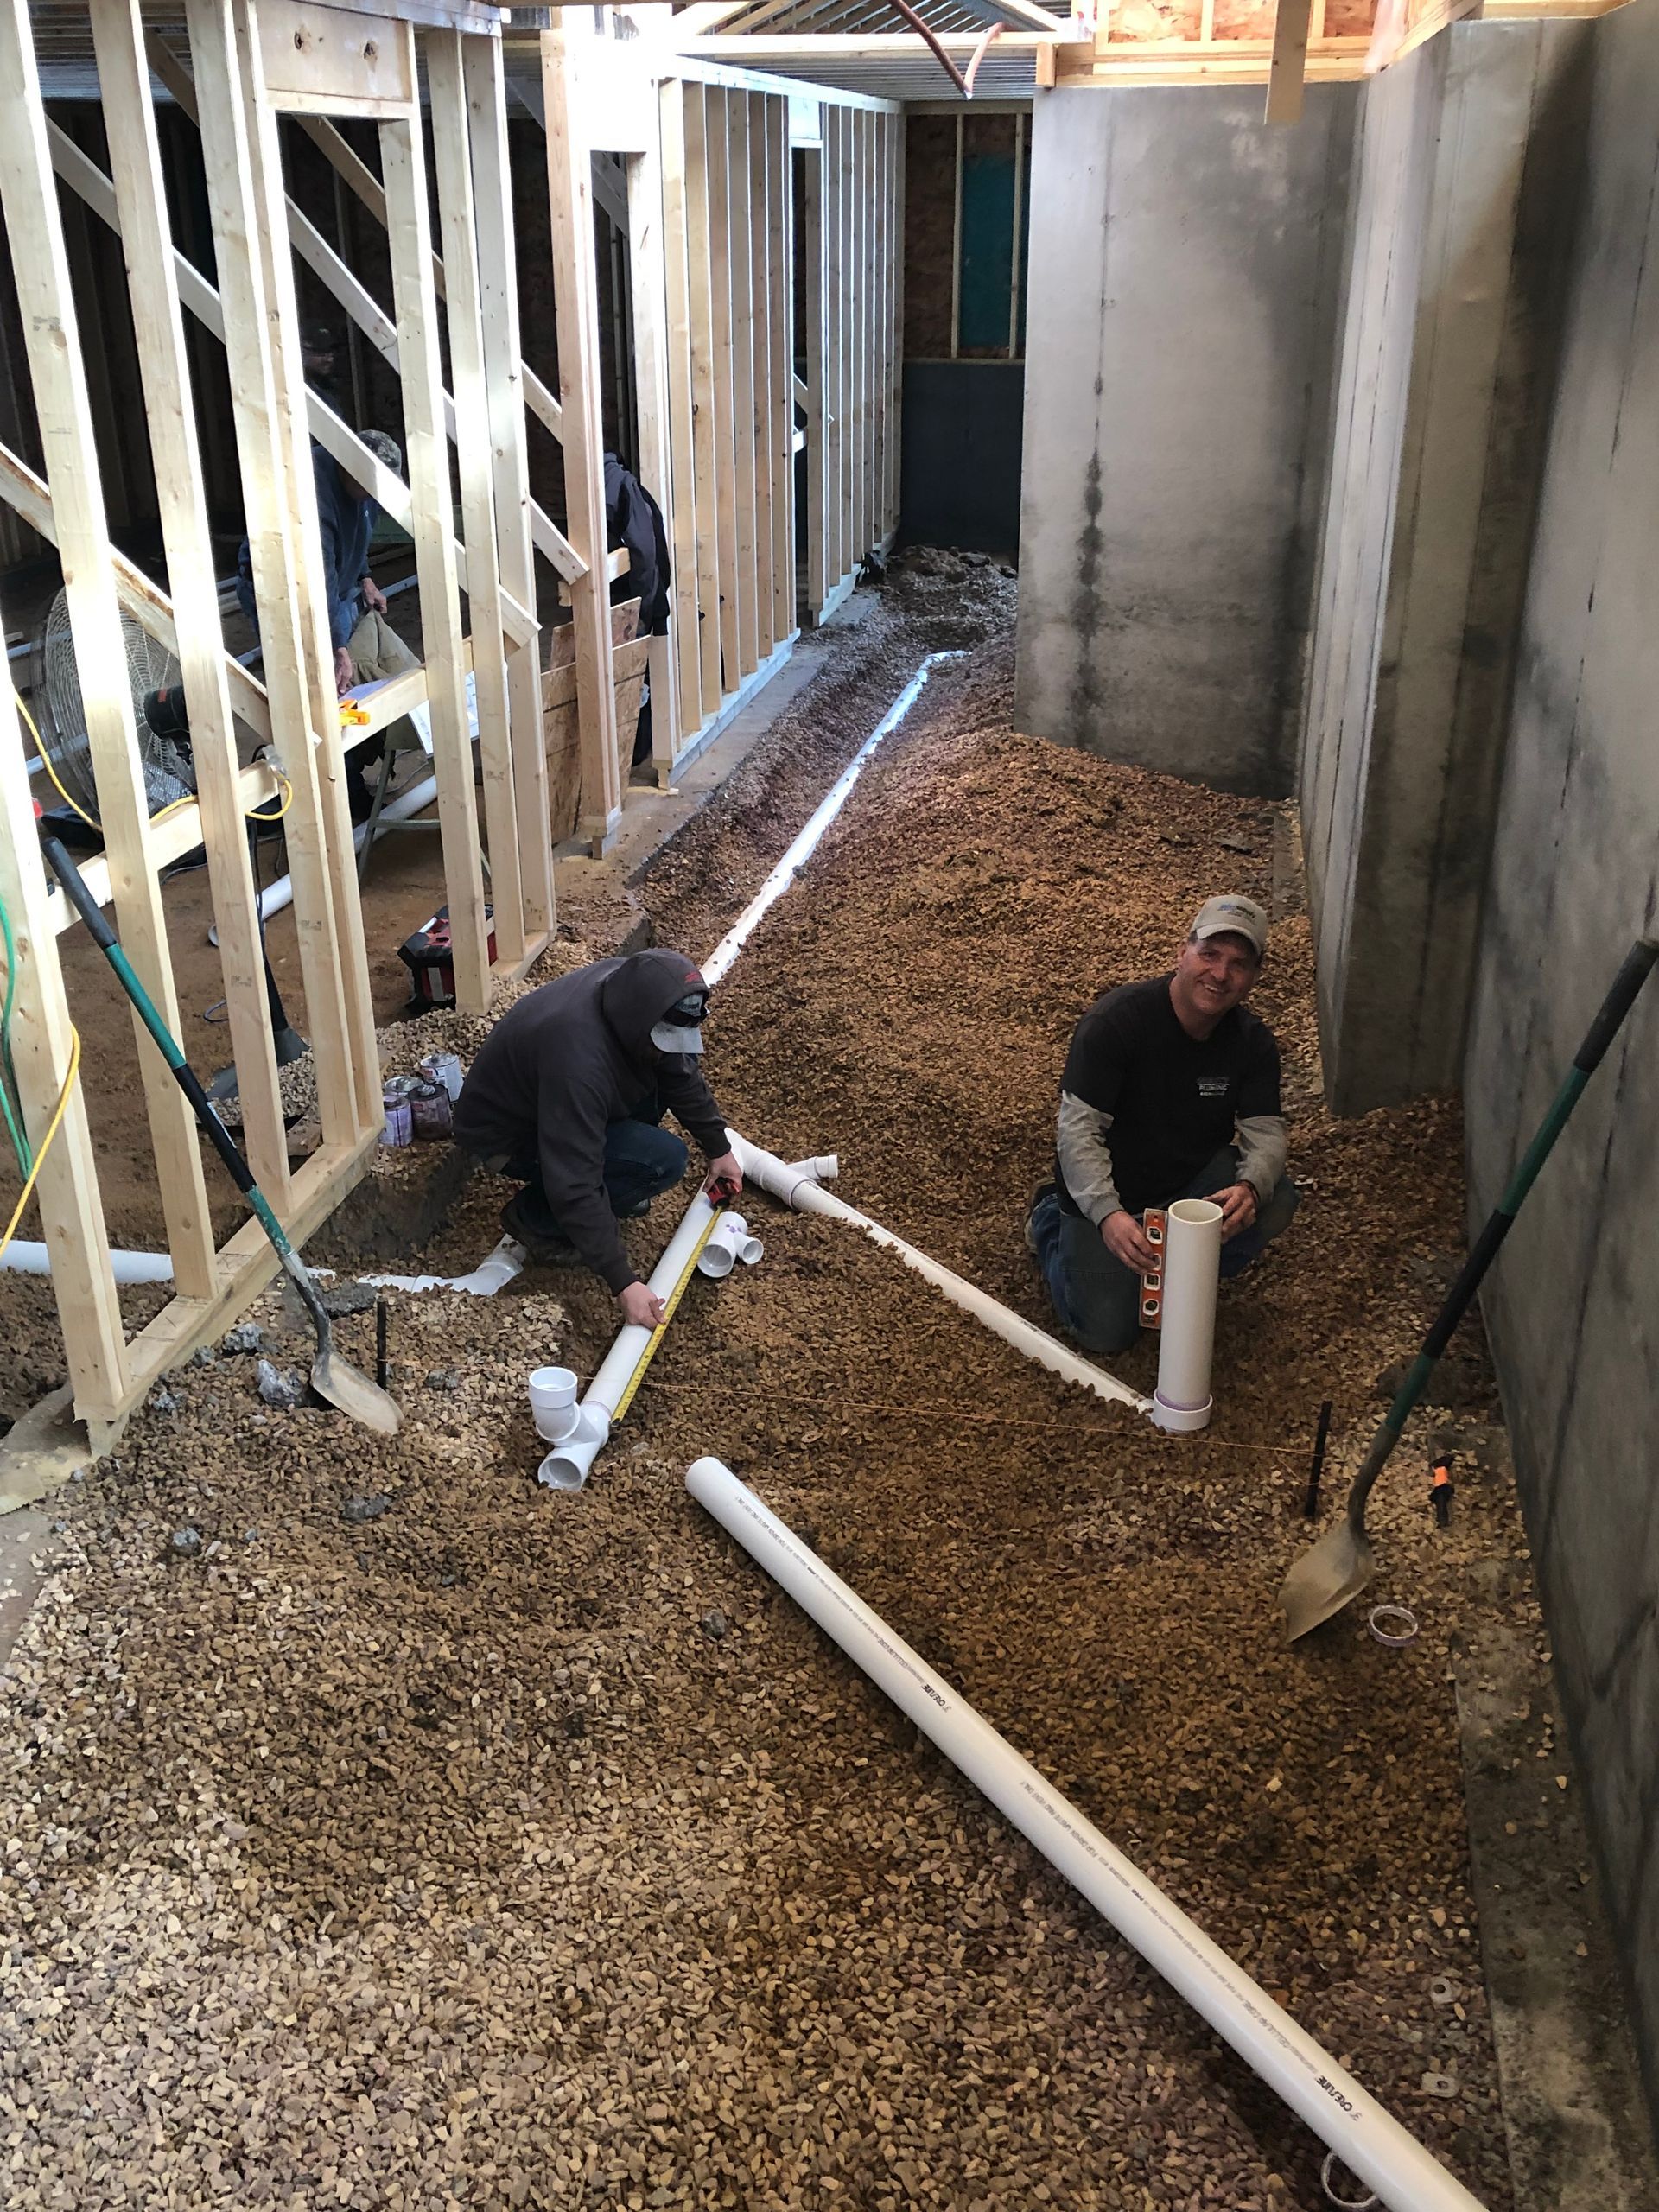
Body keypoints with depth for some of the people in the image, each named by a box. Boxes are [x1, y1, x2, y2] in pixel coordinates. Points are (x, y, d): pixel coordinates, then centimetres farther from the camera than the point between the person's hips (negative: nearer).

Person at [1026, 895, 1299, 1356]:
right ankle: (1052, 1219, 16)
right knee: (1107, 1333, -13)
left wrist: (1250, 1188, -37)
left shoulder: (1252, 1042, -7)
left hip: (1192, 1179, 4)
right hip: (1107, 1194, -4)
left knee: (1276, 1202, -25)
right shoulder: (1114, 1020, -24)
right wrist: (1108, 1215, -42)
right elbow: (1079, 1131, -27)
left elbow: (1265, 1132, -12)